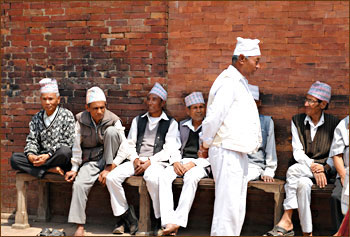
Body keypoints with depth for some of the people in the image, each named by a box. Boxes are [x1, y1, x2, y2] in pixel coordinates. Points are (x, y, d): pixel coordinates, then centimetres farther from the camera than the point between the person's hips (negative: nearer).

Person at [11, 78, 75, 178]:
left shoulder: (66, 115, 0)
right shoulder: (36, 118, 14)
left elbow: (67, 142, -7)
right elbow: (31, 140, 10)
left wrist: (48, 155, -19)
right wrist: (30, 155, -14)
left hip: (59, 158, -4)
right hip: (40, 158, 4)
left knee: (65, 151, -37)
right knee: (14, 158, -18)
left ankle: (40, 169, -17)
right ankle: (49, 169, -26)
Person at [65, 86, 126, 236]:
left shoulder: (113, 120, -8)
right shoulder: (81, 121, -4)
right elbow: (76, 146, 1)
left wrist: (109, 168, -18)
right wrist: (74, 168, -5)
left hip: (109, 159, -1)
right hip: (90, 161, 1)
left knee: (111, 131, -24)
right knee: (79, 184, -26)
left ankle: (108, 167, -16)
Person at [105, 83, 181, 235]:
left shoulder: (170, 123, 9)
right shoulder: (138, 120, 21)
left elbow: (169, 149, -1)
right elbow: (129, 144, 15)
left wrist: (149, 161, -13)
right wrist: (135, 159, -5)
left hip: (157, 161, -4)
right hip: (137, 160, 4)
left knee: (152, 178, -39)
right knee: (112, 177, -21)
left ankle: (160, 220, -19)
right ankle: (126, 217, -7)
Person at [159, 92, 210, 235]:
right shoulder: (182, 125, 20)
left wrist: (193, 163, -15)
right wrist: (176, 162, -5)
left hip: (201, 164, -4)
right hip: (181, 162, 4)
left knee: (191, 178, -37)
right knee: (165, 176, -28)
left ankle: (178, 222, -39)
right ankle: (168, 222, -37)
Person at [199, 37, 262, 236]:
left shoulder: (241, 83, 19)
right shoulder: (229, 82, -13)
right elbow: (213, 117, -19)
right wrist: (206, 144, -7)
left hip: (239, 153, 10)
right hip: (227, 152, -10)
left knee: (238, 209, 13)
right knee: (228, 204, -8)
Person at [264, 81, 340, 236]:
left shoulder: (333, 123, 4)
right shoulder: (297, 120, 7)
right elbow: (297, 152, 0)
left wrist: (324, 168, -13)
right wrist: (313, 166, -16)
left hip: (324, 170, -2)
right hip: (303, 168, 2)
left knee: (293, 170, -31)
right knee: (303, 184, -34)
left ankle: (286, 221, -30)